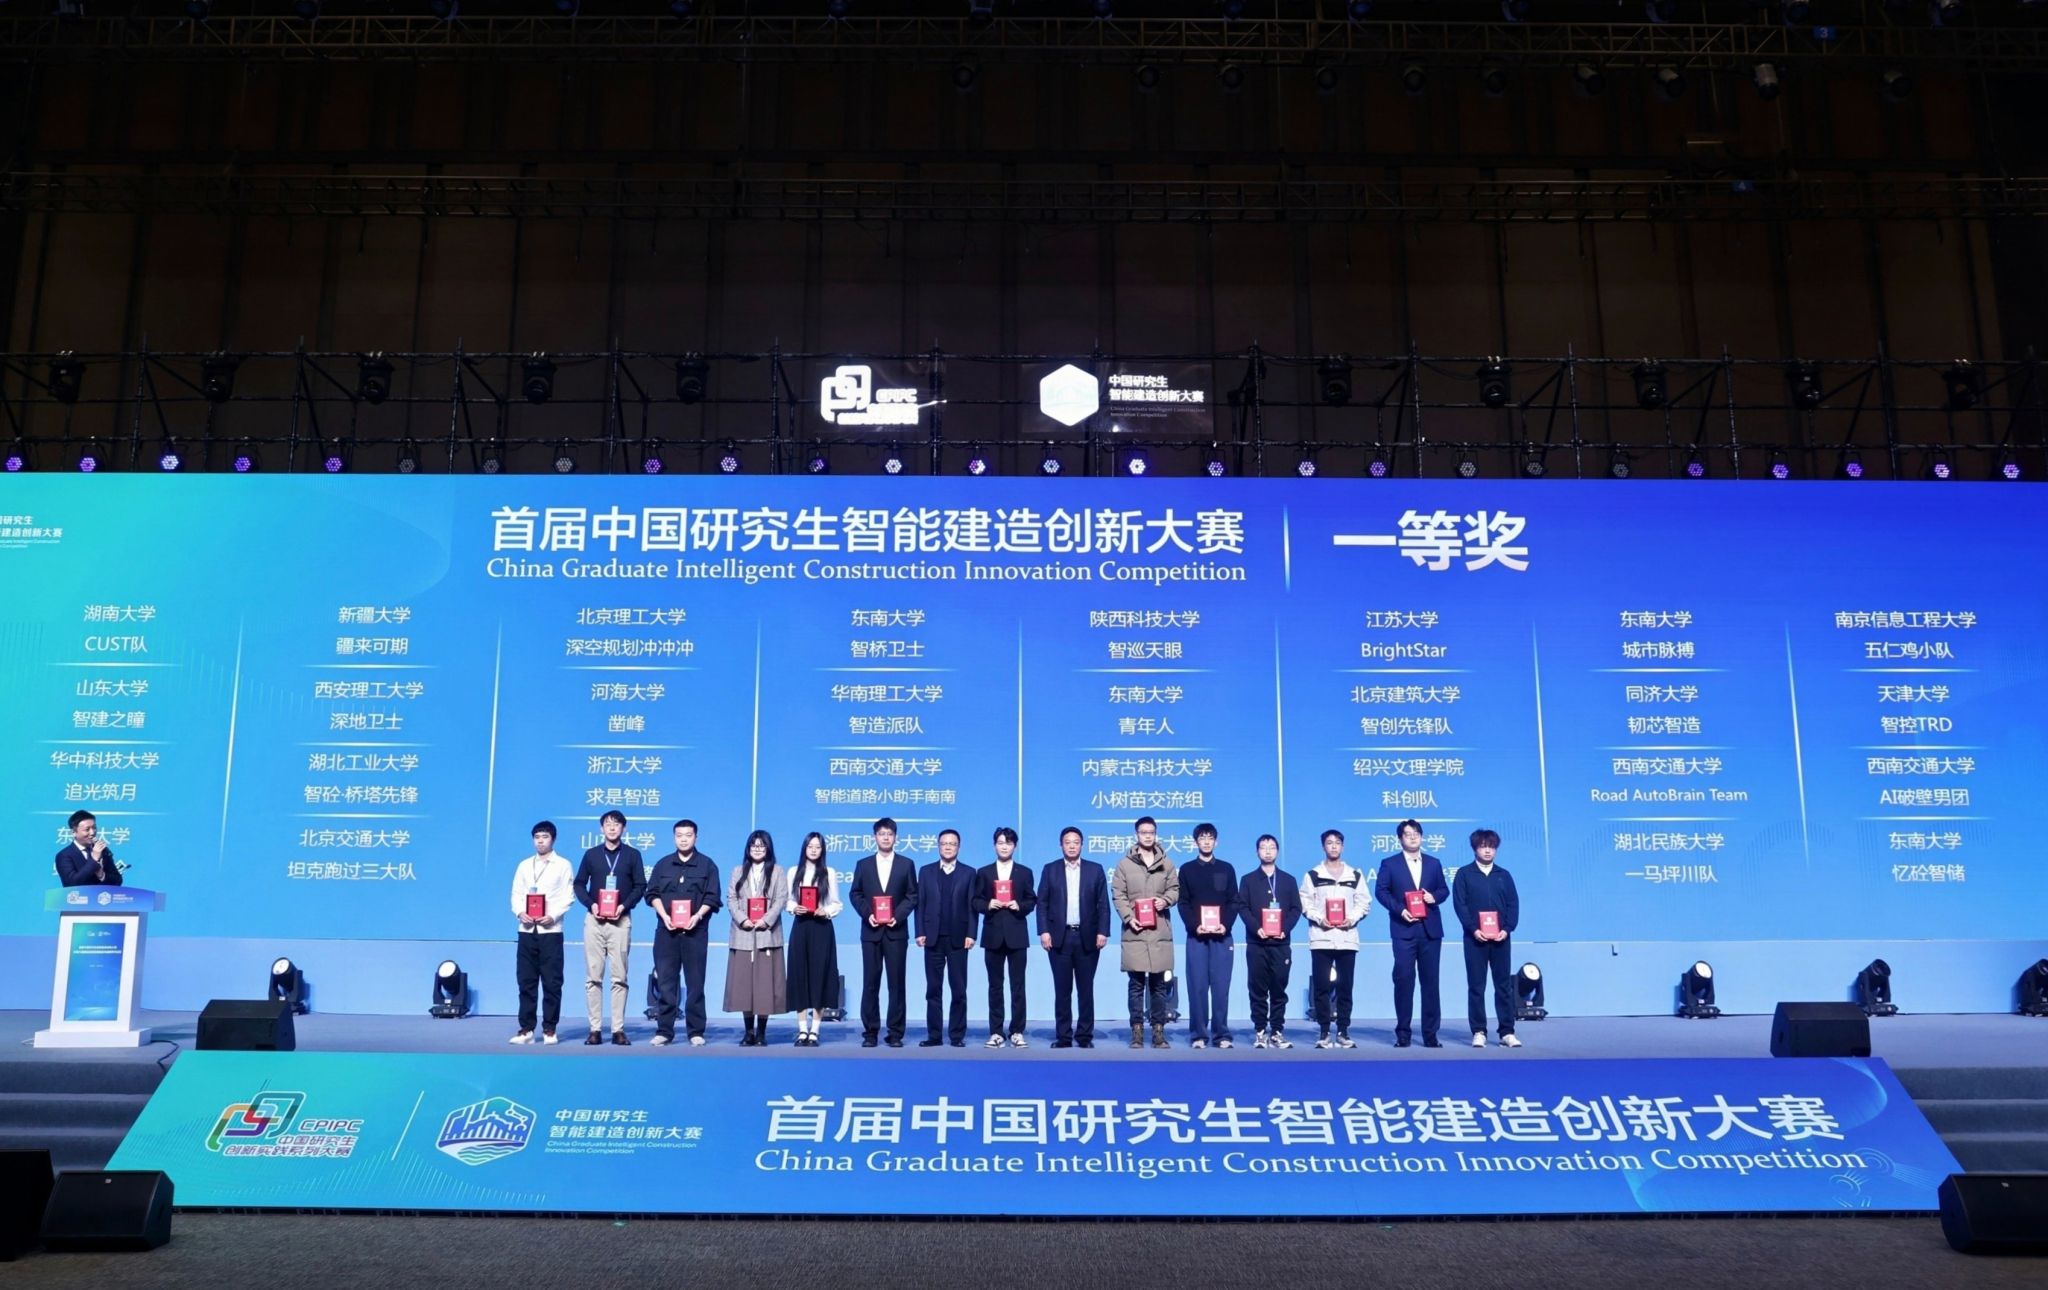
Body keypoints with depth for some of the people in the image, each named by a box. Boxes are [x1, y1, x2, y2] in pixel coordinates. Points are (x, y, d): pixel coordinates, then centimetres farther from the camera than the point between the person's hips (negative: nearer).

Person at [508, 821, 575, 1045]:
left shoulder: (563, 865, 6)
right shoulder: (524, 865, 17)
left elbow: (568, 896, -1)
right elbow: (516, 894, 11)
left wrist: (553, 916, -15)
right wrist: (520, 912, -8)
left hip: (550, 930, -3)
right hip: (527, 930, 3)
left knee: (551, 982, -2)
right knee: (526, 981, 3)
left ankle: (549, 1029, 4)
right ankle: (526, 1029, 8)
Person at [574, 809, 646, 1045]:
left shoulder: (632, 855, 7)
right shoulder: (591, 854, 10)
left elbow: (640, 886, 4)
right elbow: (579, 884, 10)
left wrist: (624, 906, -11)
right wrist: (590, 904, -7)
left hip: (620, 920, -1)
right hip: (594, 919, 1)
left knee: (619, 977, -2)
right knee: (593, 977, 0)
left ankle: (618, 1029, 0)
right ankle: (595, 1029, 3)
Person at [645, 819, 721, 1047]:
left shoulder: (707, 865, 5)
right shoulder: (663, 864, 11)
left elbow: (712, 897, 0)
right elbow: (652, 893, 7)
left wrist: (697, 916, -14)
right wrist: (664, 915, -8)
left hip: (695, 930, -2)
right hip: (666, 929, 2)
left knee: (695, 983, 0)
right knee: (665, 983, 2)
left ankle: (696, 1032, 5)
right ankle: (664, 1031, 8)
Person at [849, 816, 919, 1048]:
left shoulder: (906, 865, 7)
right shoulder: (863, 864, 9)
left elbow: (912, 896, 3)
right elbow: (856, 894, 8)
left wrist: (898, 915, -11)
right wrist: (867, 914, -9)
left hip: (896, 931, -1)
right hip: (871, 931, 1)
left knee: (896, 983, 0)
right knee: (870, 983, 1)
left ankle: (895, 1033, 4)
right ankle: (870, 1032, 6)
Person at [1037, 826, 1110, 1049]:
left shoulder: (1095, 870, 7)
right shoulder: (1050, 870, 7)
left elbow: (1103, 904, 4)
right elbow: (1042, 904, 3)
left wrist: (1102, 932, -5)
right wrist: (1043, 931, -7)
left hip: (1087, 937, 0)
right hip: (1059, 937, 0)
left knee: (1086, 989, 4)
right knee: (1062, 990, 3)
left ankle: (1085, 1036, 10)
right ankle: (1063, 1036, 8)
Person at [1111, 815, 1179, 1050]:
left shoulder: (1166, 864, 11)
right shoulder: (1124, 863, 5)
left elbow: (1175, 888, 13)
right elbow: (1118, 894, 2)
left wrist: (1166, 900, -9)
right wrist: (1128, 917, -12)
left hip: (1160, 932, 2)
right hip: (1135, 932, -2)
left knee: (1159, 984, 4)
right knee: (1136, 984, 0)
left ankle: (1158, 1031, 8)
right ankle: (1137, 1031, 5)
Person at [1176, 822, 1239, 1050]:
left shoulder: (1226, 869, 11)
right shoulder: (1187, 870, 9)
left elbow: (1234, 902, 6)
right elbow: (1183, 903, 3)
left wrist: (1226, 924, -10)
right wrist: (1194, 926, -12)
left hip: (1222, 936, 0)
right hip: (1196, 936, 0)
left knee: (1221, 985, -1)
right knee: (1197, 986, -2)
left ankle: (1221, 1034, 3)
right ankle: (1199, 1035, 2)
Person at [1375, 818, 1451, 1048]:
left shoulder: (1434, 863, 14)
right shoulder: (1389, 864, 5)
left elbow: (1444, 889, 14)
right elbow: (1381, 891, -1)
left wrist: (1435, 896, -8)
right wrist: (1399, 909, -14)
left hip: (1430, 929, 3)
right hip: (1404, 929, -3)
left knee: (1430, 981, 3)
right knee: (1403, 979, -5)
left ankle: (1430, 1034, 8)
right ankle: (1402, 1032, 3)